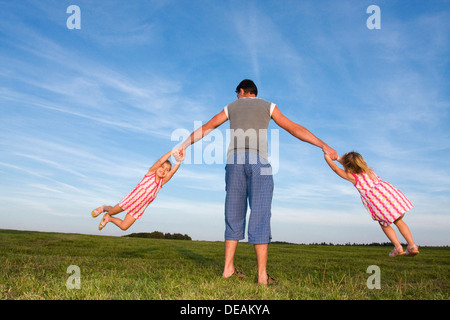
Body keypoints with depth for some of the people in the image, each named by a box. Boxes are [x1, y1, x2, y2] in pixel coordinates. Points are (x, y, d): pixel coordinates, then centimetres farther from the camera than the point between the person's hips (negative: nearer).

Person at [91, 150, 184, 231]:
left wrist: (178, 162, -33)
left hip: (139, 209, 4)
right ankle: (103, 208, 46)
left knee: (123, 227, 4)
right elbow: (160, 161, -24)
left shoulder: (162, 182, 1)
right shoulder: (151, 172, -7)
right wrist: (171, 152, -33)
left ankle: (109, 218, 32)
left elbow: (172, 172, -17)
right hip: (132, 198, -4)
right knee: (111, 211, 11)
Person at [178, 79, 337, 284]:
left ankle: (228, 268, 6)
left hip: (234, 160, 3)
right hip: (258, 161, -2)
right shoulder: (268, 106, 19)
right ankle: (262, 275, -8)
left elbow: (205, 128, 26)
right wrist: (324, 146, 15)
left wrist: (184, 145, 36)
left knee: (234, 215, 8)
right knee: (260, 216, -5)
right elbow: (295, 129, 14)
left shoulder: (231, 107, 25)